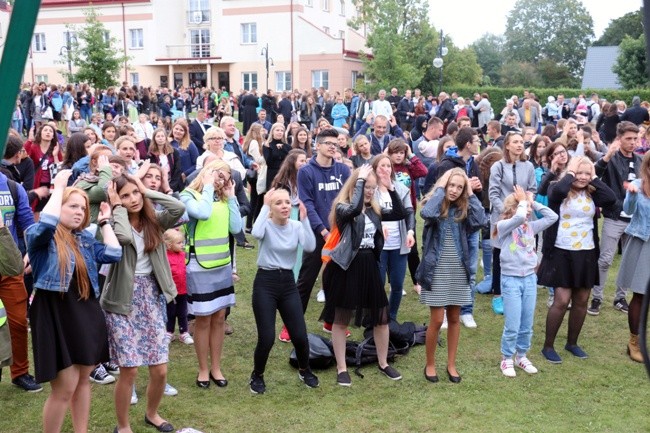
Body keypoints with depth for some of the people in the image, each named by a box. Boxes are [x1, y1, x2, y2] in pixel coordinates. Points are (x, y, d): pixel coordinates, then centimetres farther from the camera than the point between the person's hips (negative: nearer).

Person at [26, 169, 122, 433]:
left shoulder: (85, 239, 12)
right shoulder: (39, 237, -7)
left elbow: (114, 254, -2)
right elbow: (46, 224, -31)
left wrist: (105, 221, 6)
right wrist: (59, 186, -21)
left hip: (86, 313, 7)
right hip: (55, 315, -6)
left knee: (83, 380, 16)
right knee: (65, 387, -4)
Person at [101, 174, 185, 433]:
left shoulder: (153, 222, 3)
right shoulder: (114, 225, -7)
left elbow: (179, 208, -16)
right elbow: (124, 236, -31)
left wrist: (147, 191, -7)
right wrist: (118, 206, -16)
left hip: (152, 298, 4)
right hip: (124, 302, -4)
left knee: (160, 370, 6)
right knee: (129, 371, -1)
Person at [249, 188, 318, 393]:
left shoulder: (296, 226, 1)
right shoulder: (267, 225, -8)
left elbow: (310, 247, -17)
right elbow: (256, 233, -34)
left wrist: (304, 219, -22)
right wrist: (264, 206, -28)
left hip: (288, 282, 3)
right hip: (265, 282, -3)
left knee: (300, 335, 3)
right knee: (267, 338, -7)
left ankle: (304, 370, 33)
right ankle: (257, 375, 21)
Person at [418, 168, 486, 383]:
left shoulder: (463, 209, 5)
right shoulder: (434, 204, -5)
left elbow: (481, 221, -14)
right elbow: (426, 214, -30)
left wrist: (471, 194, -8)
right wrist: (440, 188, -18)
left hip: (458, 271, 4)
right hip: (436, 270, -4)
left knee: (454, 319, 12)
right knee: (437, 320, 0)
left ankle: (451, 364, 24)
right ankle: (430, 364, 17)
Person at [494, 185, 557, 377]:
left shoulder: (531, 226, 7)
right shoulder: (503, 226, -10)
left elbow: (552, 217, 4)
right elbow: (519, 218, -29)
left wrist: (533, 202, 2)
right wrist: (523, 201, -11)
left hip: (530, 278, 6)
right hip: (511, 279, -6)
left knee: (527, 325, 13)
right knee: (512, 326, -1)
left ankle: (521, 356, 29)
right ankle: (507, 359, 16)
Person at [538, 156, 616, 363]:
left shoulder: (592, 194, 5)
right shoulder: (558, 190, -7)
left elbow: (612, 199, -14)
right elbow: (558, 191, -32)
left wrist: (595, 179, -7)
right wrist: (570, 173, -17)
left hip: (586, 254, 5)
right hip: (562, 253, -5)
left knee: (581, 300, 12)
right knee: (561, 300, -7)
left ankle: (572, 343, 29)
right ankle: (548, 346, 7)